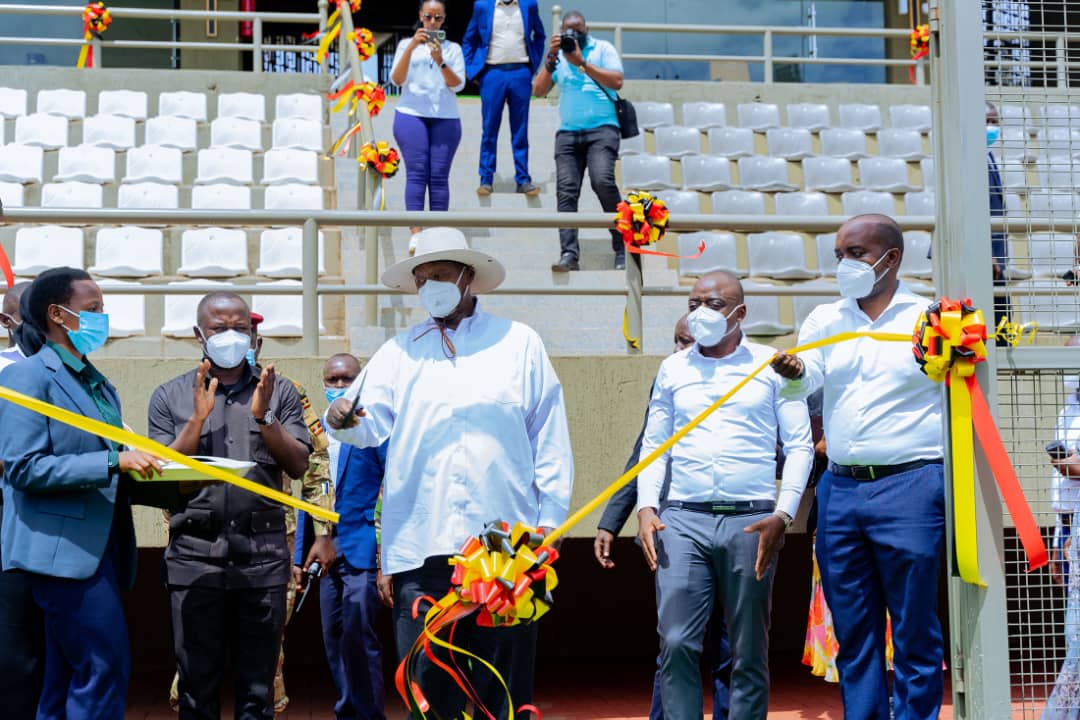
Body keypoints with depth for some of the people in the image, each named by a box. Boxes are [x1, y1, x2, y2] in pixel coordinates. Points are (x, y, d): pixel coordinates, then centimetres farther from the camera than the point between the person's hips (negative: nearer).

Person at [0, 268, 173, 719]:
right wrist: (113, 463, -21)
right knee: (106, 665, -13)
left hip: (99, 546, 8)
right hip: (62, 547, -8)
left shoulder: (100, 385, 17)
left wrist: (168, 486, 3)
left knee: (67, 680, 11)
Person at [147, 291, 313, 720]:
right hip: (195, 555, 0)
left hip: (262, 556, 1)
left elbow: (298, 466, 4)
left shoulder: (279, 392, 10)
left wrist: (264, 417, -10)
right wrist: (198, 418, -8)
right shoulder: (170, 396, 9)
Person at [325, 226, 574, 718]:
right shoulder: (399, 352, 15)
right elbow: (372, 423, 2)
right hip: (420, 549, 1)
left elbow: (550, 441, 8)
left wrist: (549, 522, 1)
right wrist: (342, 419, -21)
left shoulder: (520, 344, 10)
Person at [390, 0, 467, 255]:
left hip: (446, 117, 1)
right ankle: (415, 232, -18)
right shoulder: (406, 45, 13)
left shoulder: (453, 48, 14)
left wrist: (440, 61, -14)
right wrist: (411, 47, -11)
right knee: (416, 172, -12)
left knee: (439, 176, -5)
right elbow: (396, 79, 1)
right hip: (411, 113, -1)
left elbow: (458, 84, 2)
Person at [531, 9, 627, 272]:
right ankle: (569, 253, -15)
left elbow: (617, 81, -7)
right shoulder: (558, 56, 17)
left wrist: (581, 62, -9)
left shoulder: (603, 49, 7)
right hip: (568, 132, 4)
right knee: (566, 191, -10)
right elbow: (538, 91, 8)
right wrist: (551, 59, -4)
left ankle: (622, 247, -11)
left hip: (601, 128, -4)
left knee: (603, 181, -23)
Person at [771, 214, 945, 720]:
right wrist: (792, 372, -25)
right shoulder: (826, 320, 12)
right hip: (841, 488, 4)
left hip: (909, 486, -4)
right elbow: (805, 381, -2)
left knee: (914, 630, 0)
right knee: (853, 632, 9)